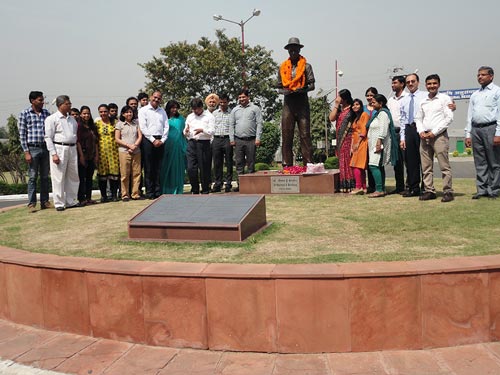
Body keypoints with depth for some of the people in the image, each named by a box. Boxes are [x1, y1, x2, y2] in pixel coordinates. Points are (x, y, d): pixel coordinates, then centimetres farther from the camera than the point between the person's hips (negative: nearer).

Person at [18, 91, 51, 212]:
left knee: (45, 177, 8)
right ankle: (31, 204, 5)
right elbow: (22, 135, -4)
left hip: (45, 148, 4)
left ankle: (44, 202, 16)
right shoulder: (25, 114, -2)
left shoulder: (46, 113, 8)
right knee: (33, 177, 0)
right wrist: (26, 152, -10)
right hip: (33, 149, -4)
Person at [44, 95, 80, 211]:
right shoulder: (52, 119, -2)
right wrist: (53, 154, -14)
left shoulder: (72, 119, 16)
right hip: (59, 148, -6)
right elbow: (48, 137, -6)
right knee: (59, 178, -3)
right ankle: (59, 203, 4)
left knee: (73, 176, 8)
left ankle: (71, 201, 19)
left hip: (72, 149, 6)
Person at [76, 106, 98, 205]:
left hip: (91, 156, 6)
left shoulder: (92, 127, 14)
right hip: (83, 155, -6)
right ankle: (81, 199, 0)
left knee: (89, 177, 9)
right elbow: (78, 142, -11)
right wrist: (81, 156, -16)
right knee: (82, 177, -3)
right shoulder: (79, 126, -5)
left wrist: (96, 155, 8)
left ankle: (89, 198, 14)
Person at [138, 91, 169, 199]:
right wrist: (153, 140, -10)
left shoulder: (162, 111, 17)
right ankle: (149, 192, 1)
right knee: (148, 168, -2)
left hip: (160, 141, 4)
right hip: (148, 140, -4)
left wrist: (162, 140, -2)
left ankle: (158, 191, 10)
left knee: (158, 167, 5)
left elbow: (166, 127, 12)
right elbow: (143, 128, -6)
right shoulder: (143, 110, 2)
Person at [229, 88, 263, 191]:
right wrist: (231, 139, 5)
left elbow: (259, 124, 1)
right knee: (239, 163, 3)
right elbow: (231, 125, 14)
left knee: (251, 163, 1)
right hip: (238, 140, 3)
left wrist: (258, 138, -8)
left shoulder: (255, 109, 5)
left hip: (251, 140, -3)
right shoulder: (235, 110, 15)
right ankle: (240, 184, 8)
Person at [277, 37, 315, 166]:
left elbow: (312, 85, 3)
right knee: (286, 135, -1)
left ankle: (308, 164, -4)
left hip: (302, 102, -2)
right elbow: (279, 87, 15)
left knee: (305, 135, -5)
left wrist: (303, 89, -16)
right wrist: (285, 91, -7)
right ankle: (287, 165, 2)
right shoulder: (282, 67, 14)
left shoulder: (306, 66, 8)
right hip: (288, 103, 2)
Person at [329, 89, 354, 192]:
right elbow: (331, 118, 0)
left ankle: (350, 185, -3)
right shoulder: (339, 108, 13)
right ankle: (343, 185, 11)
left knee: (348, 160, -7)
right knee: (342, 161, 7)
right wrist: (336, 105, -3)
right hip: (340, 139, 6)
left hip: (349, 138, -6)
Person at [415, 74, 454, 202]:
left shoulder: (444, 98, 0)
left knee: (444, 165, -6)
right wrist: (421, 131, 0)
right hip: (424, 136, 5)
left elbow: (449, 118, -6)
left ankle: (448, 191, -2)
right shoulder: (423, 101, 15)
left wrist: (434, 132, -11)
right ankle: (429, 191, 12)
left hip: (439, 135, -5)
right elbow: (418, 118, 19)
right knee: (426, 166, 6)